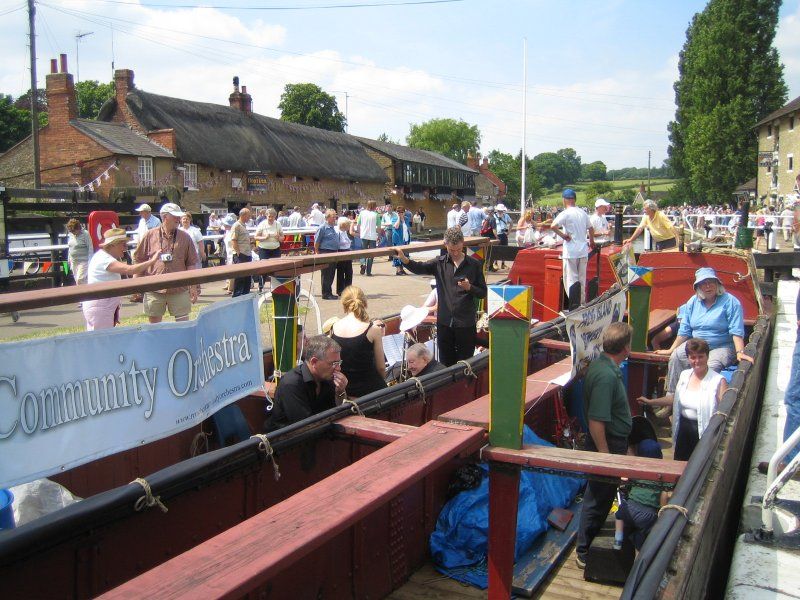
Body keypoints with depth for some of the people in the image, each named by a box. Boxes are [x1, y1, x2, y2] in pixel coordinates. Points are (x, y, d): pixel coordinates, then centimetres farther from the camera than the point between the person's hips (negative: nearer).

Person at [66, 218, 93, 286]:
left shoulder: (85, 234, -13)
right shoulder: (71, 234, 7)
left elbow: (90, 248, -12)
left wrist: (90, 262, -14)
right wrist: (69, 258, 20)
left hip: (83, 261, -7)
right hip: (73, 261, 7)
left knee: (80, 280, -16)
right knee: (77, 280, 10)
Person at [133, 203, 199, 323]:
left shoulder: (185, 237, 4)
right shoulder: (150, 236, 1)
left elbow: (191, 264, 6)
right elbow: (139, 261, 7)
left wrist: (193, 287, 3)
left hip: (179, 289, 0)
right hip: (154, 290, 0)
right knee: (154, 324, 10)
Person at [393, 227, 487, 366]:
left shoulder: (473, 265, 1)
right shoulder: (440, 263, 4)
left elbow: (483, 293, 4)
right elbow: (420, 268, -12)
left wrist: (469, 287, -16)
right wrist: (404, 259, -31)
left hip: (466, 323, -2)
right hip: (444, 322, 2)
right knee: (446, 364, 11)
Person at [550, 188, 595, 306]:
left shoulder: (565, 213, -10)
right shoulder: (583, 213, 10)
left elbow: (553, 226, -24)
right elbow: (591, 229, 20)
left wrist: (563, 235, -11)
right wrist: (591, 242, 34)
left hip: (570, 252, -6)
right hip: (583, 251, 6)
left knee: (571, 278, -2)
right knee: (582, 279, 14)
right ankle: (582, 303, 22)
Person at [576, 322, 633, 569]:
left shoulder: (602, 364, 3)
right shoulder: (606, 376, -29)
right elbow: (596, 420, -30)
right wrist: (605, 455, -24)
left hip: (612, 442, 10)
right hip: (608, 444, -10)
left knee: (601, 496, 22)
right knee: (598, 498, 3)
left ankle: (590, 542, 38)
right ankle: (585, 553, 17)